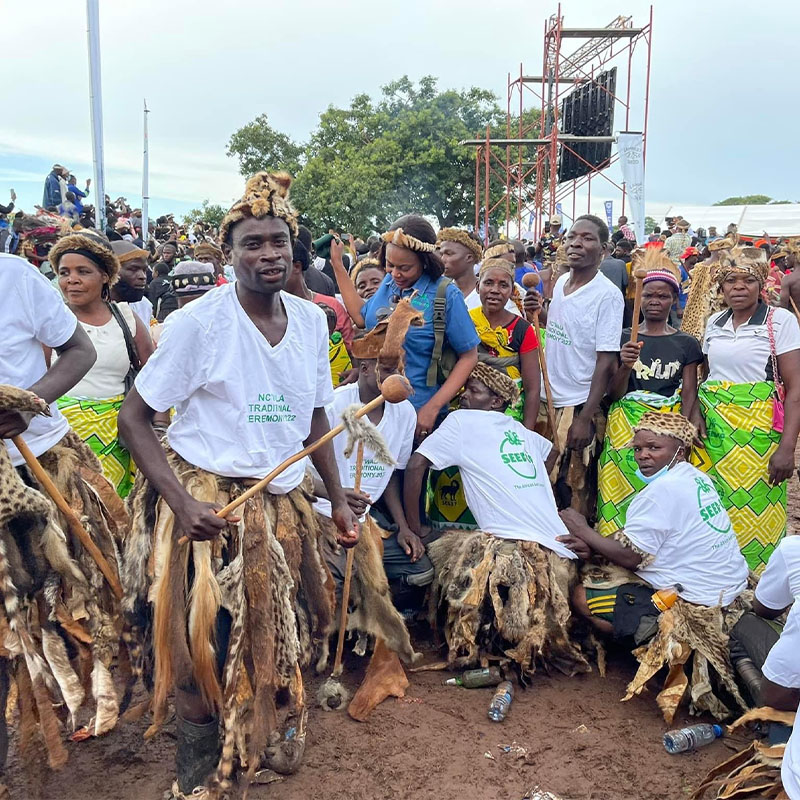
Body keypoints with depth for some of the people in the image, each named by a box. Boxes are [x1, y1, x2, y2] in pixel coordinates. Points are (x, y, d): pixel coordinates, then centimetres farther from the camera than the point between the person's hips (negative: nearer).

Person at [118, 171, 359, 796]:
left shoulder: (312, 320, 1)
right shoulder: (198, 322, -16)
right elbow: (133, 417, -12)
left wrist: (339, 501, 11)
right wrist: (181, 502, -22)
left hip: (283, 503, 5)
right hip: (206, 502, -5)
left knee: (281, 634, 16)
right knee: (207, 650, 3)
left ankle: (270, 742, 44)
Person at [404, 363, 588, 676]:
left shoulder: (462, 420, 4)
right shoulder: (519, 429, 22)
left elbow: (415, 465, -2)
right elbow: (551, 451, 43)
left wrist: (415, 529, 4)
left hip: (517, 549, -7)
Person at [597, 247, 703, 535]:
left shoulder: (686, 343, 7)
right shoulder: (623, 338, 6)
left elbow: (689, 394, 4)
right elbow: (614, 393, 4)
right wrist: (625, 366, -15)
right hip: (625, 429, 0)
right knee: (622, 494, -8)